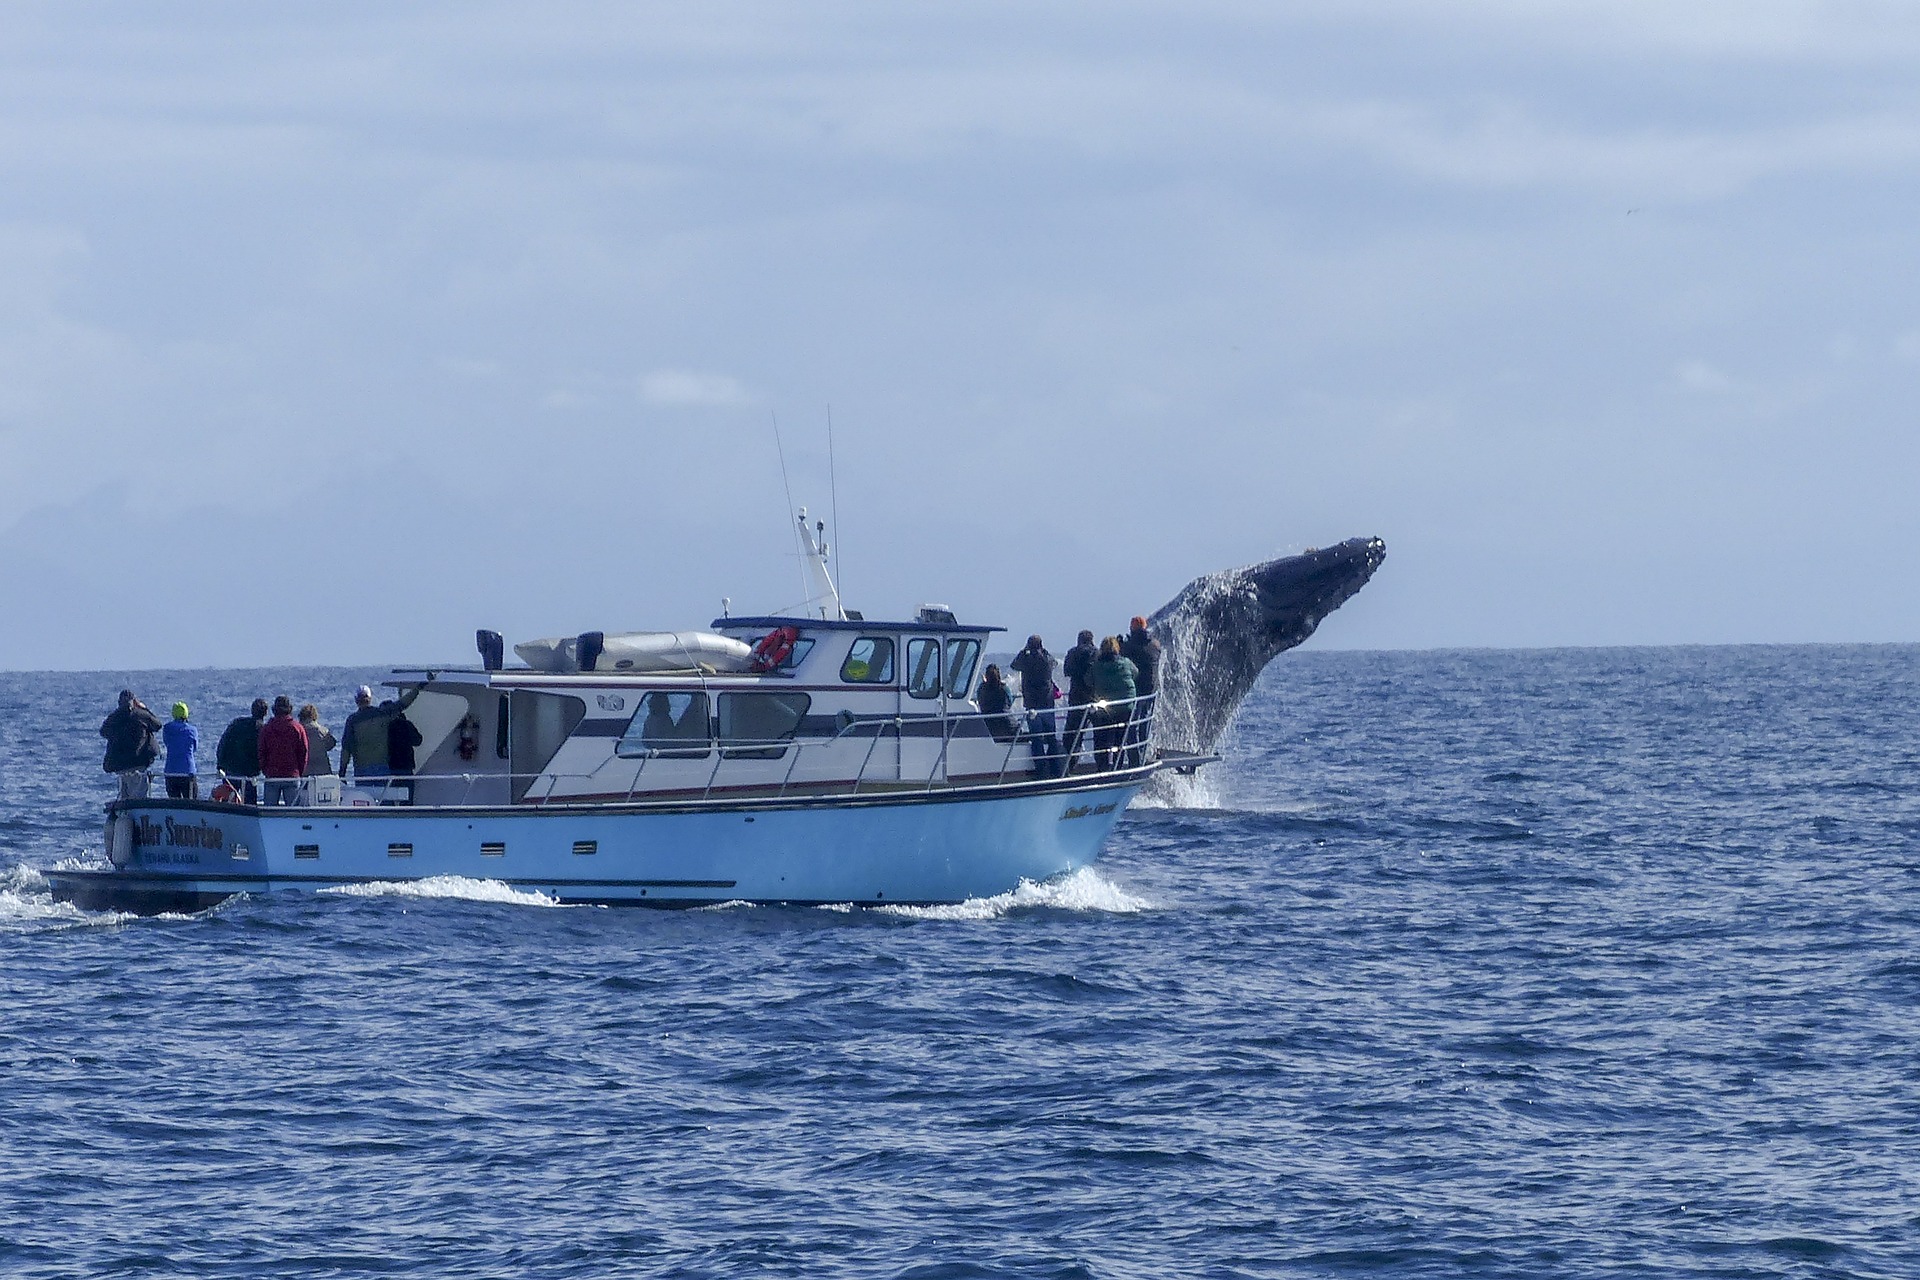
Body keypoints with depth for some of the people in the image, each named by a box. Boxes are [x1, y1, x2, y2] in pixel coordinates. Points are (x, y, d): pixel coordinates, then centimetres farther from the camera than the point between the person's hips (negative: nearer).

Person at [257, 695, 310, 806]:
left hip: (272, 776, 1)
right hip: (292, 776, -1)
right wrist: (300, 774, 11)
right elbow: (304, 753, 0)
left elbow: (261, 753, 3)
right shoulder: (297, 728, -3)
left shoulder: (266, 728, 0)